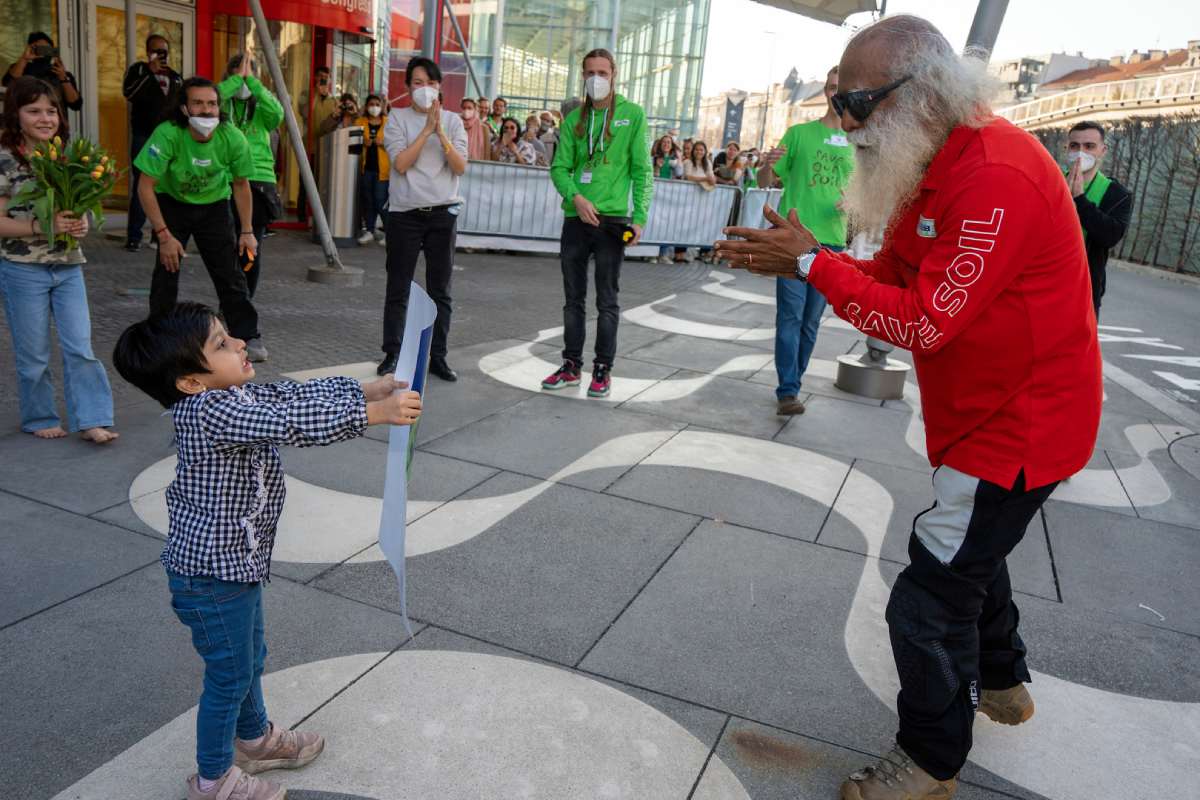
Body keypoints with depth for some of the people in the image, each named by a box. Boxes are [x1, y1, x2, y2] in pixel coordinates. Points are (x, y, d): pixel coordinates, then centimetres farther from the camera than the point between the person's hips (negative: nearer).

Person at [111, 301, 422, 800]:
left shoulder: (233, 396, -1)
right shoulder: (210, 411, -29)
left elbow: (298, 394, 3)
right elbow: (294, 424, -37)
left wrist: (369, 389, -6)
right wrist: (375, 414, -35)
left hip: (236, 558, 9)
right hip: (212, 572, -9)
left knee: (250, 656, 27)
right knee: (230, 675, 9)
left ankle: (255, 739, 50)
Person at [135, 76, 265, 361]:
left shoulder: (233, 138, -23)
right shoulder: (167, 135, -30)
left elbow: (241, 184, -6)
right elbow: (145, 187, -24)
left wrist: (247, 231, -5)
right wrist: (164, 235, -25)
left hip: (214, 205, 1)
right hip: (172, 203, -1)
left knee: (229, 272, -4)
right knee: (166, 270, -6)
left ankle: (248, 337, 7)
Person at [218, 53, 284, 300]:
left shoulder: (261, 104, 10)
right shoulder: (221, 102, 9)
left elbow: (277, 113, -14)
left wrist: (251, 80, -13)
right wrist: (238, 77, -12)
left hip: (258, 181, 1)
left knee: (252, 251, 1)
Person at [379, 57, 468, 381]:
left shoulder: (452, 120, 7)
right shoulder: (398, 118, 3)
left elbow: (460, 167, -3)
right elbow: (401, 163, -9)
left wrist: (440, 132, -14)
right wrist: (427, 129, -11)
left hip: (443, 213, 1)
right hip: (404, 212, -1)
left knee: (440, 291, 5)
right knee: (398, 290, 3)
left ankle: (438, 357, 12)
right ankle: (392, 354, 13)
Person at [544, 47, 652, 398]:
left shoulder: (632, 115, 2)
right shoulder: (574, 118, 11)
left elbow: (642, 170, -1)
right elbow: (560, 167, 6)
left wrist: (640, 217, -10)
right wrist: (576, 197, -14)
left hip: (613, 219, -4)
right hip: (576, 218, 4)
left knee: (607, 301, 2)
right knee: (573, 298, 10)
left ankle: (603, 370, 12)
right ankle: (571, 365, 20)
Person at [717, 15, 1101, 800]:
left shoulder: (995, 178, -28)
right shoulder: (936, 166, 5)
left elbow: (924, 323, -29)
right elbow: (891, 275, 6)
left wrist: (812, 262, -23)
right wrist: (799, 259, -9)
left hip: (1018, 425, -10)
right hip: (993, 410, 10)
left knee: (931, 599, -3)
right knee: (970, 548, 28)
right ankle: (1002, 683, 52)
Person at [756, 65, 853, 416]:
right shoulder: (799, 133, 5)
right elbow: (765, 182, 6)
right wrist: (768, 164, -17)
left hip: (832, 241, 3)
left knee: (811, 321, 7)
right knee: (790, 315, -9)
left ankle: (792, 385, 18)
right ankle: (788, 391, -9)